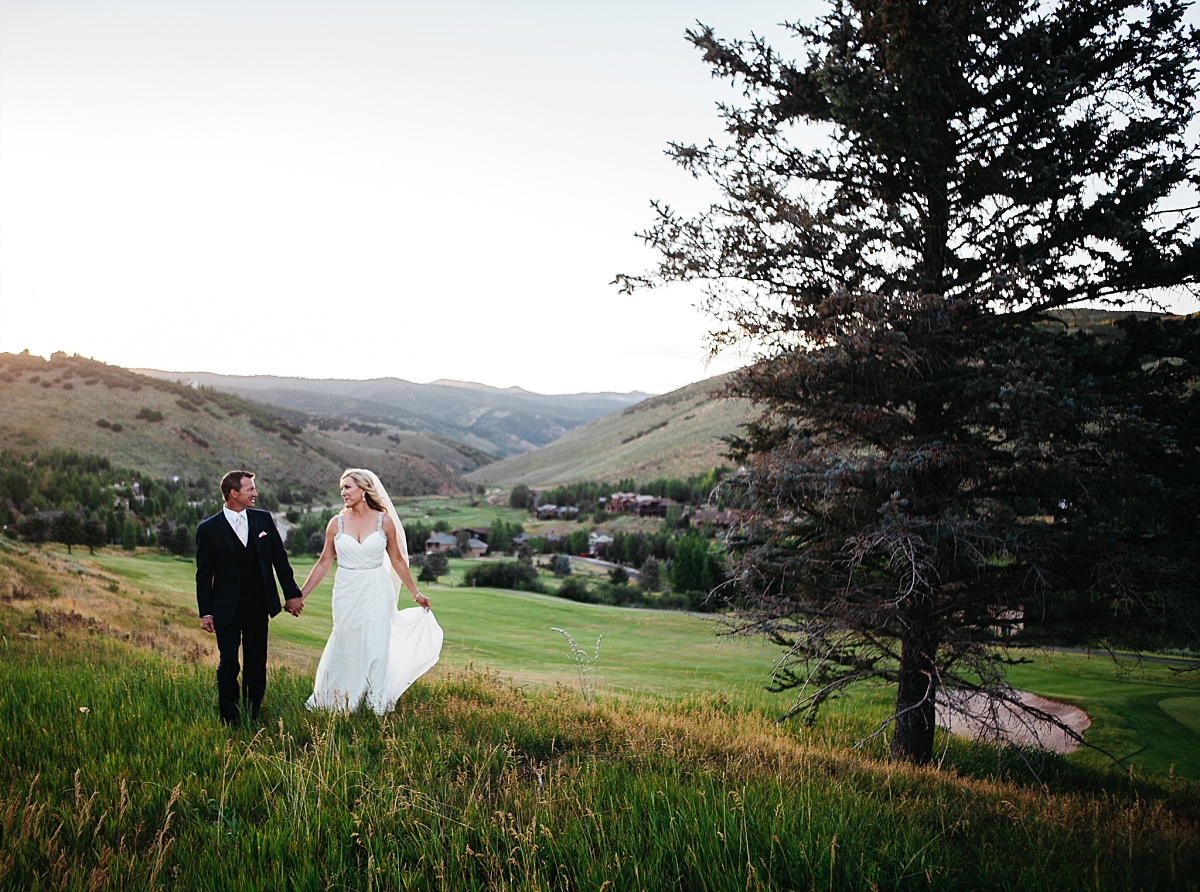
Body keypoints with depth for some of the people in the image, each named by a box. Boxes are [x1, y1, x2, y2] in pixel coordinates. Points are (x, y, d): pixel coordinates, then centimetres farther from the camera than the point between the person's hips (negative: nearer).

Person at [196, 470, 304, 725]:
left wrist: (292, 593, 6)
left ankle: (253, 717, 20)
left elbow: (280, 558, 8)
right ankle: (229, 718, 11)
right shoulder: (209, 529, -5)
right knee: (229, 663, -3)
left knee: (257, 663, 9)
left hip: (259, 606, 3)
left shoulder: (263, 519, 3)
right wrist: (205, 612, -3)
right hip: (227, 610, -3)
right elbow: (203, 574, -1)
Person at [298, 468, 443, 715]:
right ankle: (340, 701, 25)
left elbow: (397, 560, 5)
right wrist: (301, 595, 5)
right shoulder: (336, 523, 0)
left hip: (376, 592, -1)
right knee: (345, 646, 6)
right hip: (347, 593, 1)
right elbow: (324, 562, 6)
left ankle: (378, 703, 19)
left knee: (376, 646, 3)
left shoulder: (384, 521, -4)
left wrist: (416, 594, 9)